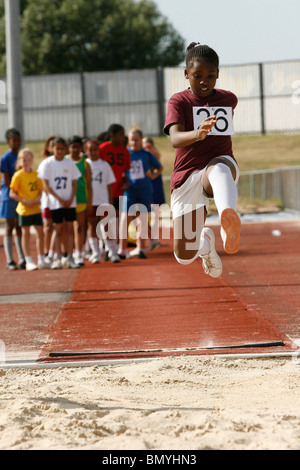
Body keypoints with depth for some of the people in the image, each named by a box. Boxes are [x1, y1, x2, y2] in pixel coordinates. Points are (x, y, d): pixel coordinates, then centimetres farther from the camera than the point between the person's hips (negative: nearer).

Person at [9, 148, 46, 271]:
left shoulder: (36, 174, 5)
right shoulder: (18, 176, -9)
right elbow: (12, 194, -10)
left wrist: (39, 198, -7)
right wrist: (25, 201, -19)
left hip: (36, 209, 4)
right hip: (24, 209, -4)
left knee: (40, 233, 5)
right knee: (26, 234, 2)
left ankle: (41, 260, 16)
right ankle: (29, 262, 7)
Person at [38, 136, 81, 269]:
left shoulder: (70, 163, 3)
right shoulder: (47, 163, -3)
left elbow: (74, 183, 6)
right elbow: (46, 186, -5)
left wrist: (71, 199, -8)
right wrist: (59, 199, -10)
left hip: (69, 202, 2)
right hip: (55, 202, -2)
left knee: (70, 228, 1)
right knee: (58, 229, 0)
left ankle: (70, 258, 4)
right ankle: (58, 258, 5)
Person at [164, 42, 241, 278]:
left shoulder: (229, 99, 9)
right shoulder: (179, 101, -3)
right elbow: (175, 139, -23)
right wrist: (198, 134, -42)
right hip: (187, 175, 0)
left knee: (220, 169, -42)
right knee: (185, 256, 2)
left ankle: (230, 221, -73)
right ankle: (205, 240, 40)